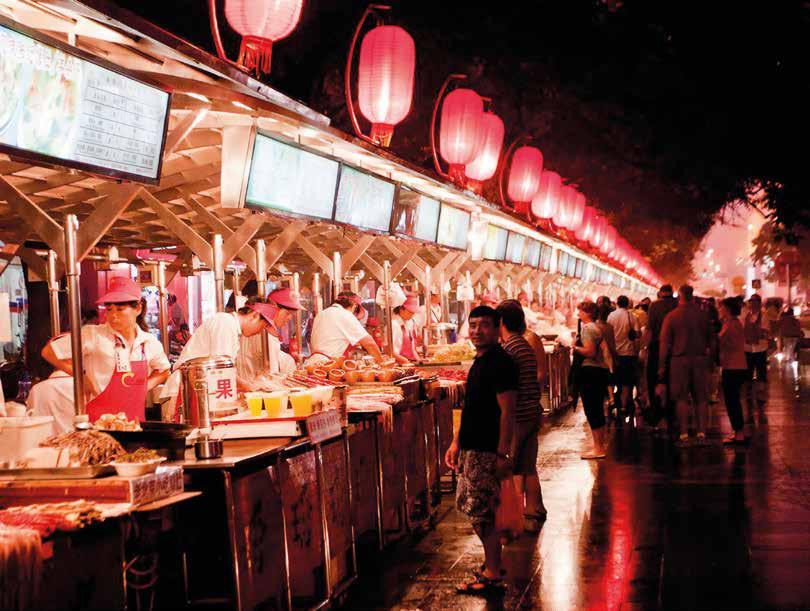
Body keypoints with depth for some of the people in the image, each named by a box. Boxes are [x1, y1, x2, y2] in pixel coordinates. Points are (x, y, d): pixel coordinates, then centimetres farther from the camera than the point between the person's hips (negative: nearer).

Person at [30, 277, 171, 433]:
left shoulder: (150, 343, 5)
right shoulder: (94, 335, -9)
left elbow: (163, 371, 25)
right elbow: (49, 352, -9)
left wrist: (144, 387, 6)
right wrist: (83, 378, -6)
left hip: (136, 420, 4)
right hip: (99, 419, -4)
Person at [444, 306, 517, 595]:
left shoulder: (501, 363, -15)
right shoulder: (479, 362, 14)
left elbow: (507, 412, -19)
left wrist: (502, 454, -22)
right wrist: (456, 443, 19)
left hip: (487, 450, -10)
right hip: (470, 448, 10)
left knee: (481, 513, -5)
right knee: (468, 505, 16)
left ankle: (492, 576, 4)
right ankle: (493, 562, 29)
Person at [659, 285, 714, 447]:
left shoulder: (671, 316, -5)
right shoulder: (702, 315, 2)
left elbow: (665, 342, -4)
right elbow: (709, 338, 8)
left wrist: (662, 366, 0)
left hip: (679, 360, -2)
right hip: (700, 359, 2)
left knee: (681, 398, 2)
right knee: (701, 398, 8)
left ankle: (684, 435, -2)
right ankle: (702, 433, 6)